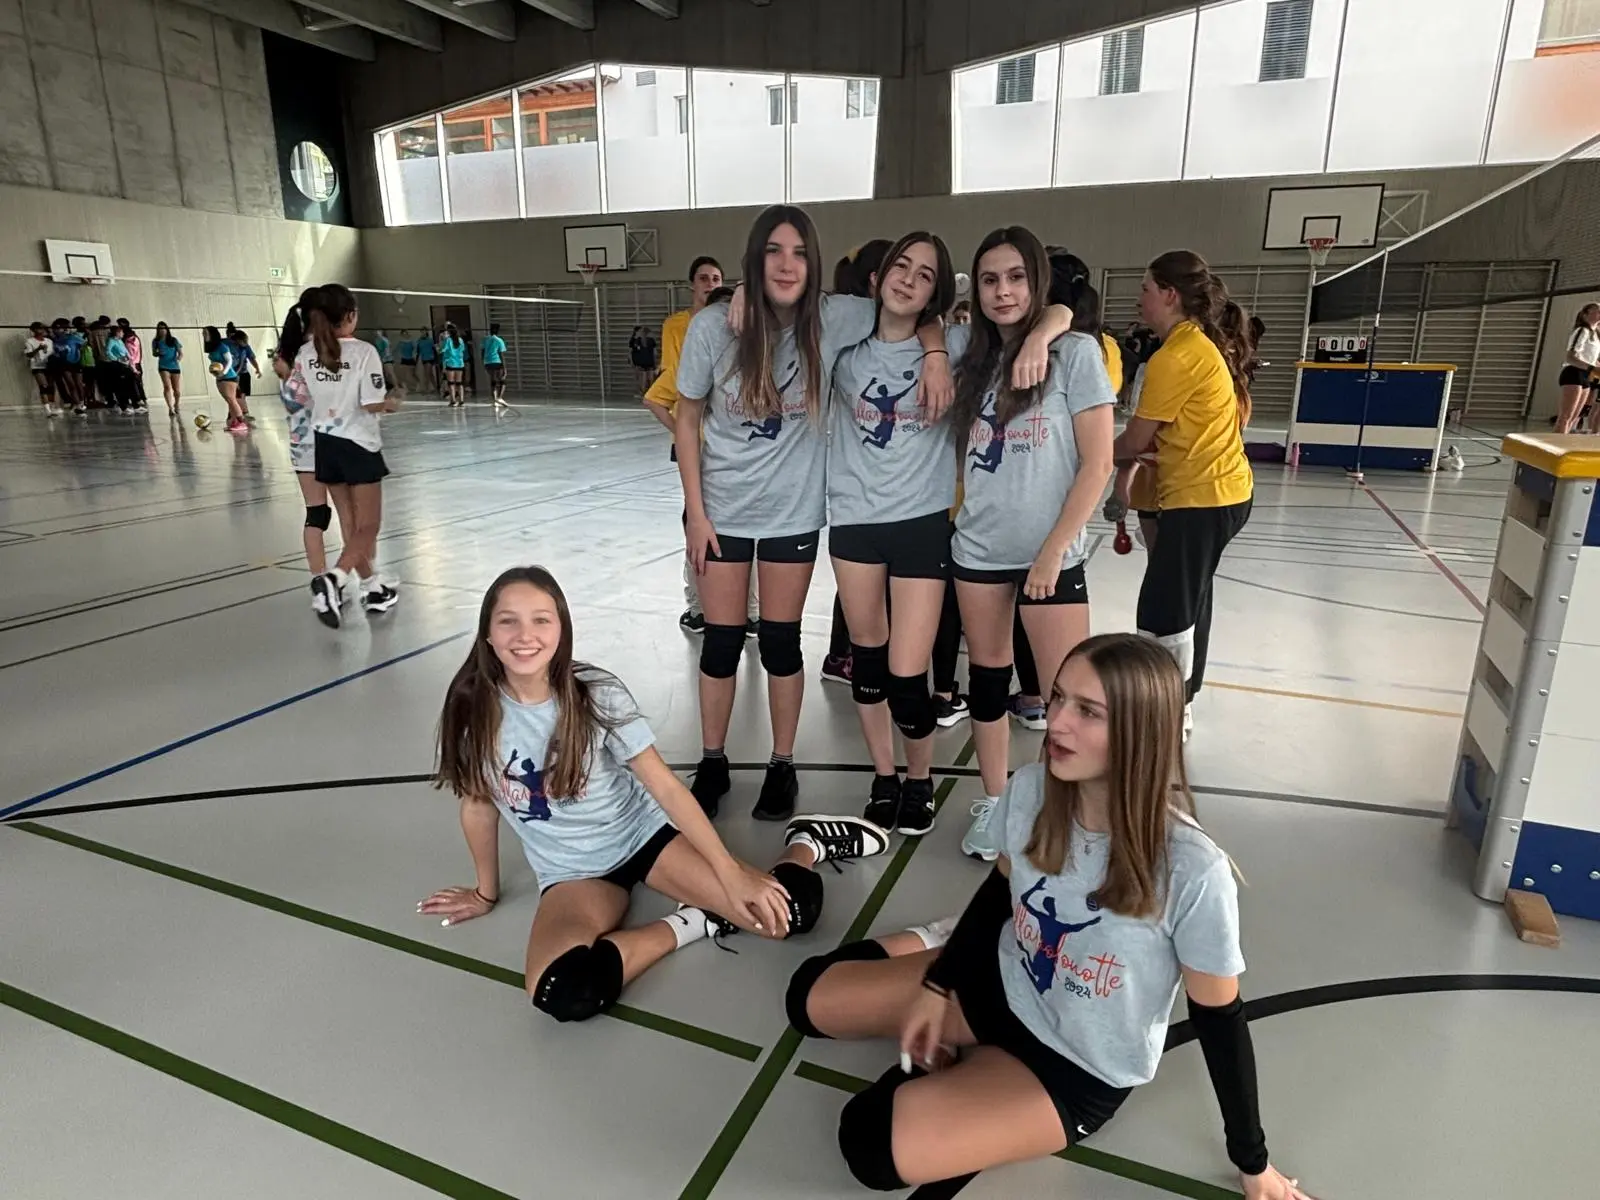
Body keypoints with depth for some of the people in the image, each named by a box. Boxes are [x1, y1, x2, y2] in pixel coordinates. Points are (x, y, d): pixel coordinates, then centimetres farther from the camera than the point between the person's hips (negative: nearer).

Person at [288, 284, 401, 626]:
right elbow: (372, 404, -17)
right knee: (368, 527, 3)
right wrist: (391, 402, 5)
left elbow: (298, 399, 4)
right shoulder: (363, 351, -15)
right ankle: (333, 578, -19)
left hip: (325, 446, 6)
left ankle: (372, 587, 23)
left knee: (351, 526, 15)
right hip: (359, 445, -6)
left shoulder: (306, 353, 0)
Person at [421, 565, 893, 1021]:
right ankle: (689, 924, -7)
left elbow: (665, 785, -15)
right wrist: (486, 892, 14)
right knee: (561, 993, -32)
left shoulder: (596, 694, -18)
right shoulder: (471, 707, -13)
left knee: (787, 908, -20)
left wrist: (732, 874, -19)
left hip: (644, 833, -1)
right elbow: (479, 803, 2)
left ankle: (807, 842, 16)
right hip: (573, 872, 2)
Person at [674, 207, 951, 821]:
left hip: (793, 511, 0)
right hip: (721, 509, 0)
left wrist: (936, 353, -18)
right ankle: (711, 763, 28)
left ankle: (782, 765, 27)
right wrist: (695, 511, -4)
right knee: (721, 640, 8)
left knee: (781, 641, 8)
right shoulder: (713, 326, -12)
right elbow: (687, 419, -2)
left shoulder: (832, 319, -12)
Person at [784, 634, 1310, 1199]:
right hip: (999, 985, 5)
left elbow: (1218, 1017, -16)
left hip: (1081, 1068, -4)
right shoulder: (1030, 790, -19)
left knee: (875, 1143, -19)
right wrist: (937, 982, 5)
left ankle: (966, 1062, 8)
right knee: (810, 996, 11)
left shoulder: (1193, 873, -33)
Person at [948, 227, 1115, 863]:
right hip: (978, 547, 4)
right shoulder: (972, 352, 6)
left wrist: (1052, 553, -13)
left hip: (1051, 554, -4)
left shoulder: (1074, 351, -6)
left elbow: (1097, 463, -9)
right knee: (987, 680, 13)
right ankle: (993, 805, 29)